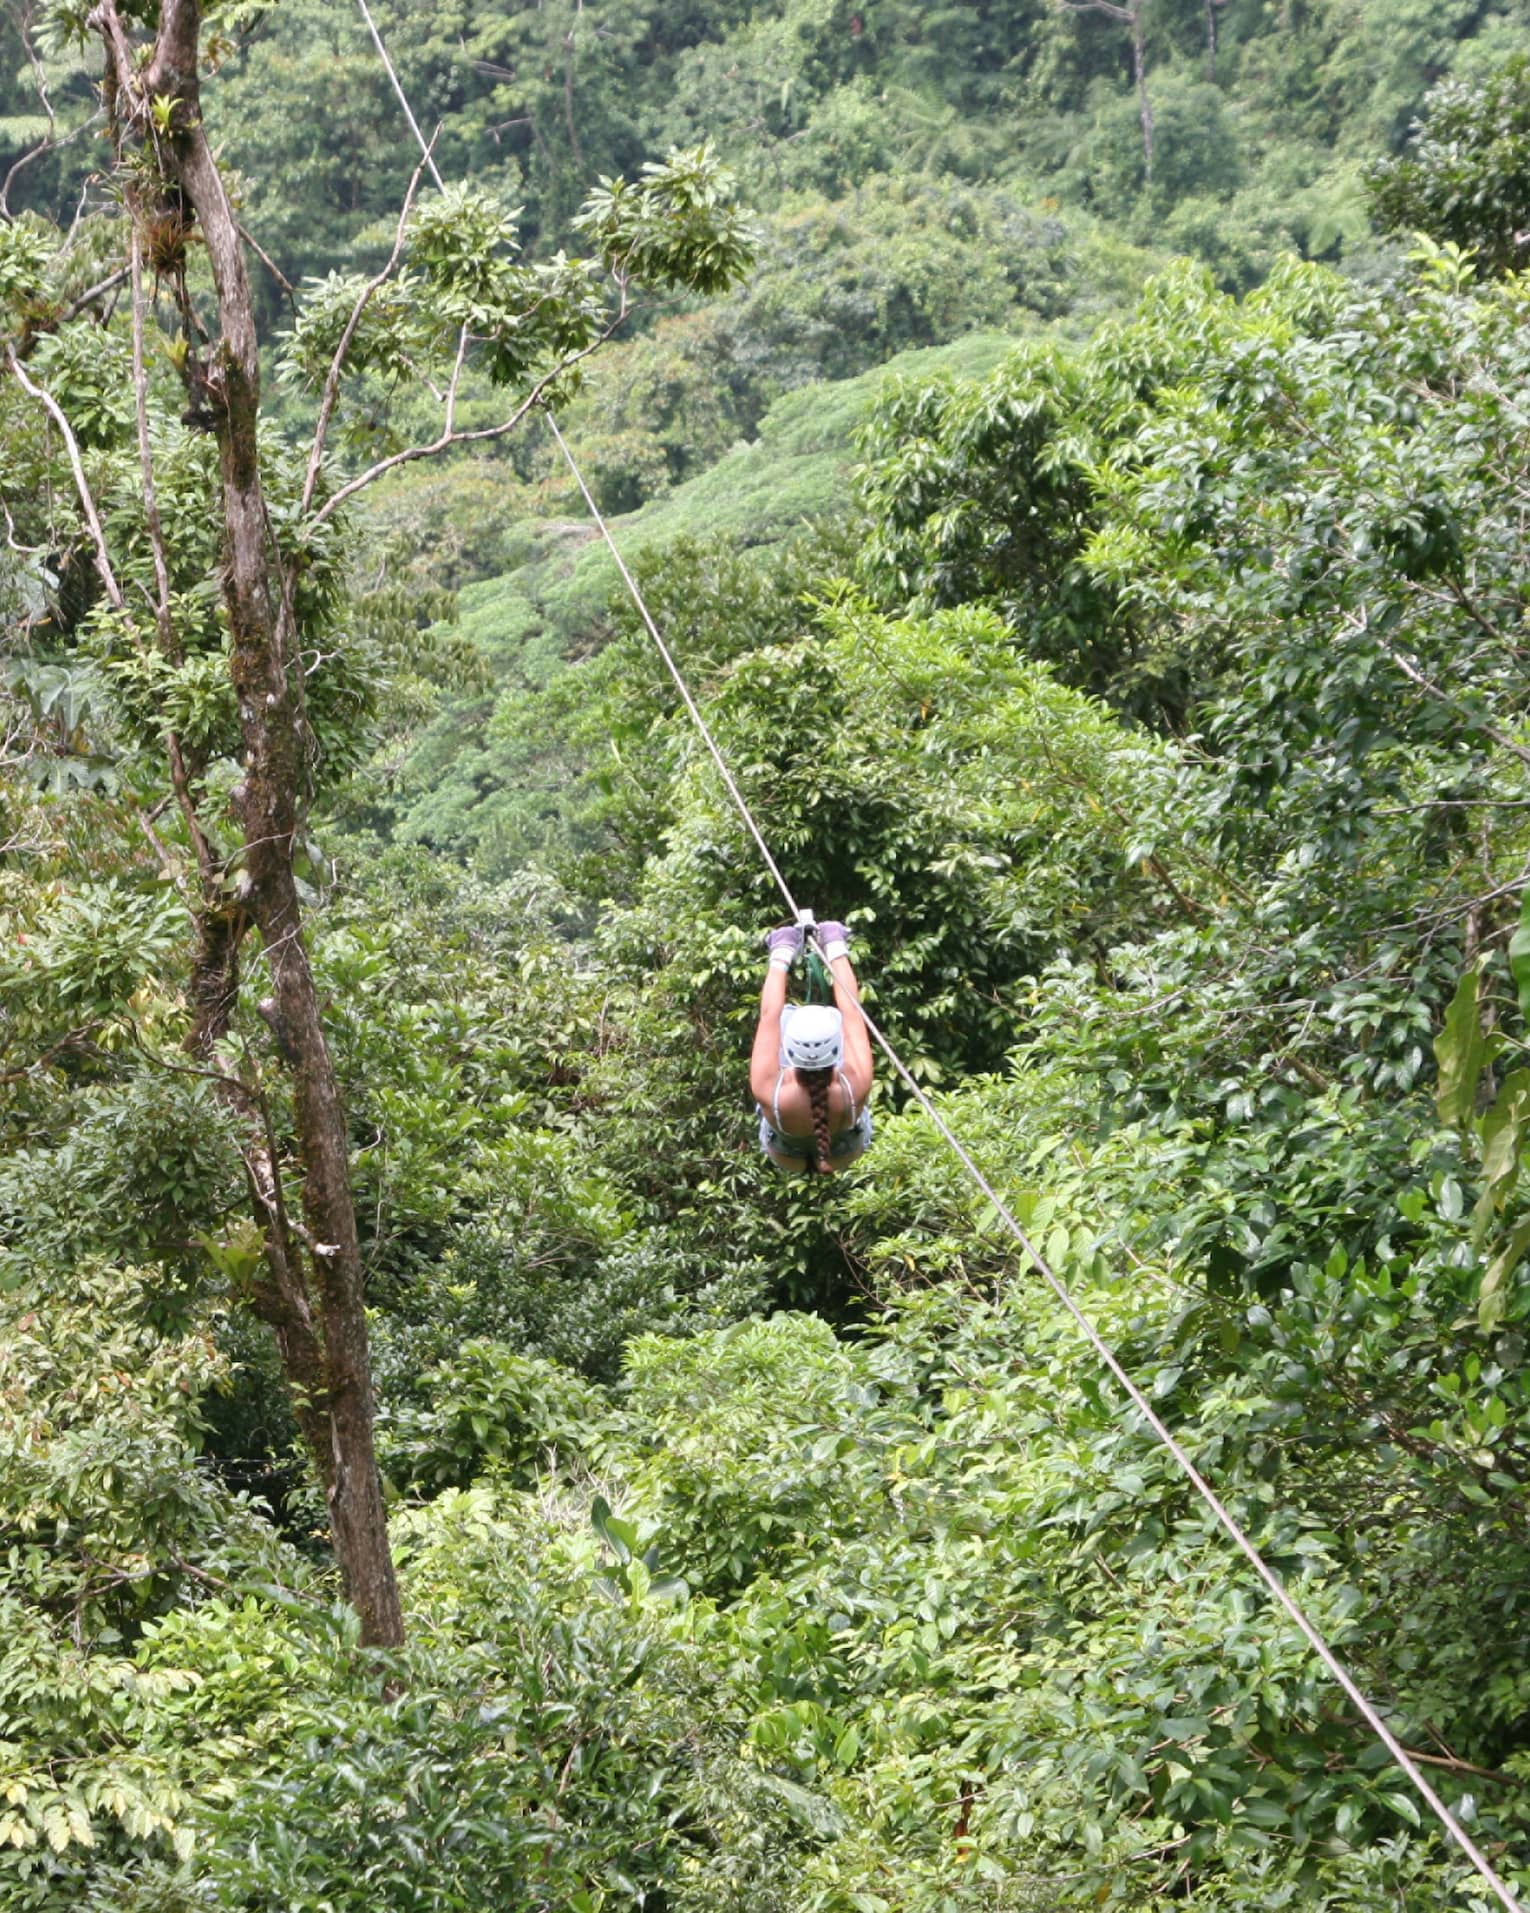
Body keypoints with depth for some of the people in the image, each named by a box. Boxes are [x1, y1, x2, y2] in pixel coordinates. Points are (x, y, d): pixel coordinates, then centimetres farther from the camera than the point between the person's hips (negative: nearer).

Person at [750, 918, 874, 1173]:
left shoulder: (768, 1092, -46)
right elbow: (852, 1012, -29)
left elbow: (768, 1016, -29)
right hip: (845, 1153, 0)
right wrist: (838, 954, -15)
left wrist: (779, 961, -15)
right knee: (843, 1017, 7)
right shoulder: (856, 1088, -45)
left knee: (782, 1016, 5)